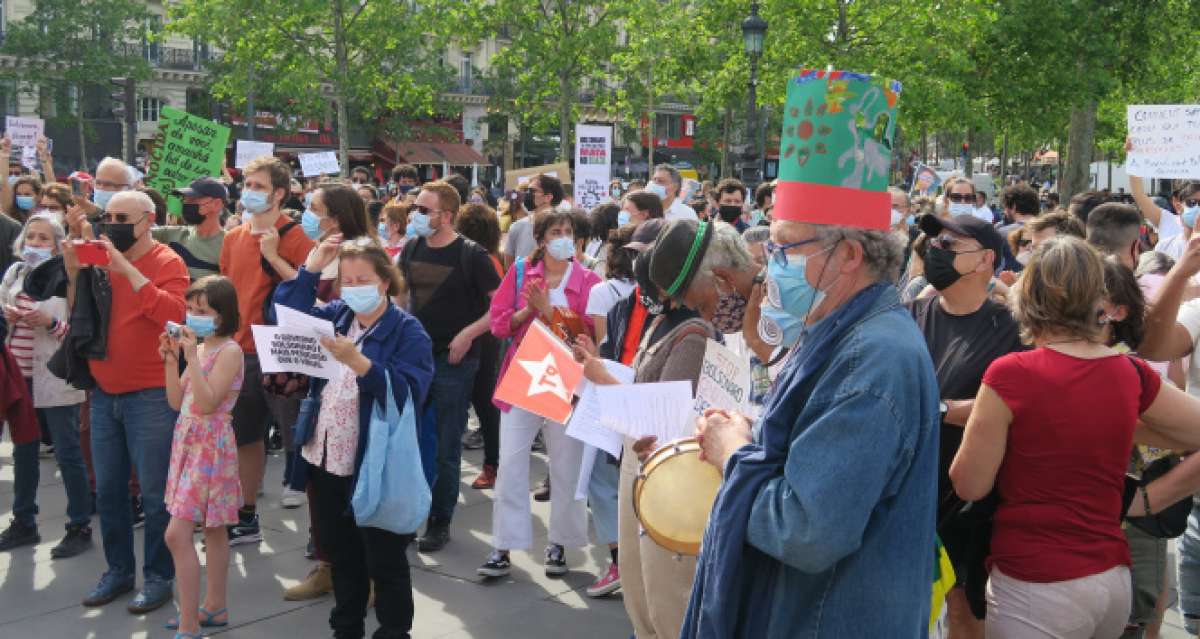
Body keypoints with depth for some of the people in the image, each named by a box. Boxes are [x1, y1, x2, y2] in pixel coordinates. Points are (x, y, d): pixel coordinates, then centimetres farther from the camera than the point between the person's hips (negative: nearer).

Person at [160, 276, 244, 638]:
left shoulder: (229, 351, -14)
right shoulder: (198, 347, 11)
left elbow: (207, 403, -22)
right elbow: (176, 402, 10)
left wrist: (191, 358, -24)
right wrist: (170, 361, 0)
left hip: (210, 448, -8)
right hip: (189, 443, 8)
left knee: (177, 534, -12)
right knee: (212, 529, 16)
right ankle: (214, 607, 26)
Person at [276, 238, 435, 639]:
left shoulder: (408, 332, -12)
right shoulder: (335, 316, 7)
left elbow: (408, 393, -24)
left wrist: (358, 361, -35)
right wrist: (311, 267, -2)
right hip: (325, 461, 6)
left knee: (383, 560, 6)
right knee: (341, 553, 20)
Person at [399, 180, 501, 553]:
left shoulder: (470, 255, -11)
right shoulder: (412, 249, 4)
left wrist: (468, 334, -18)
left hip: (453, 362, -5)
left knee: (445, 447, 3)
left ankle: (440, 523, 15)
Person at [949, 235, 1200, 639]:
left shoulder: (1011, 375, -16)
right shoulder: (1132, 375, -1)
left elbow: (970, 486, -8)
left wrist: (983, 420, 7)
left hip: (1036, 589, -6)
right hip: (1114, 580, 6)